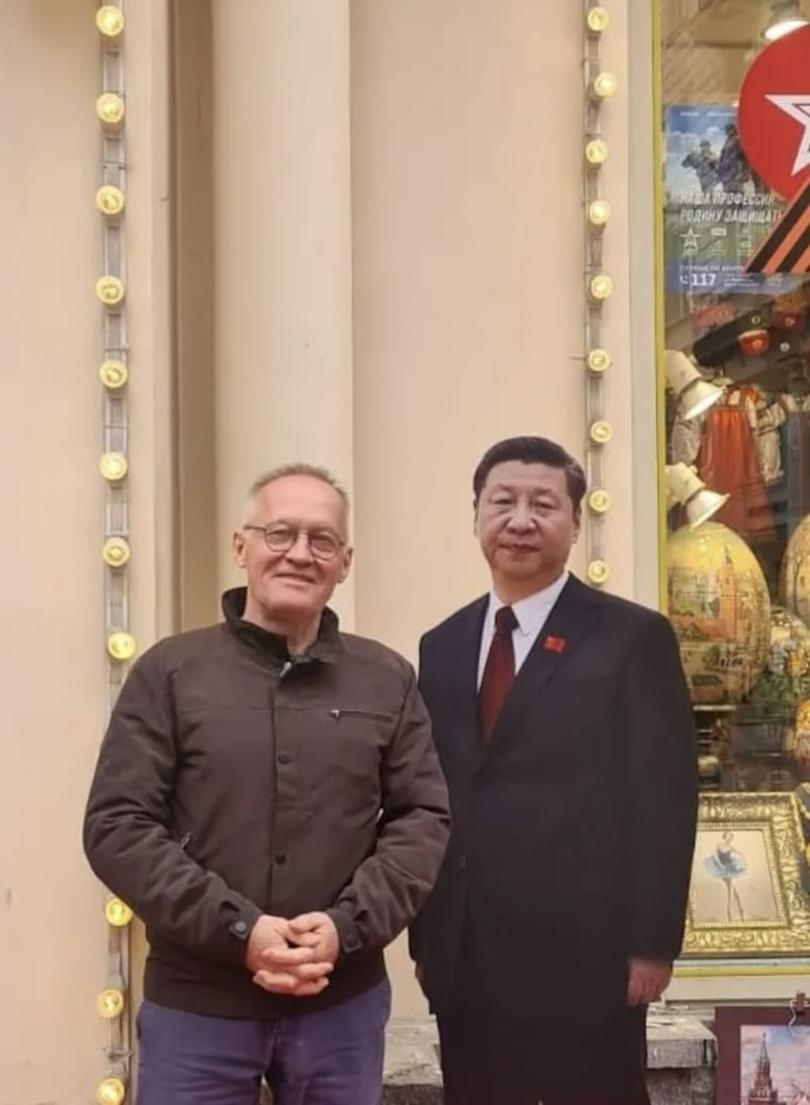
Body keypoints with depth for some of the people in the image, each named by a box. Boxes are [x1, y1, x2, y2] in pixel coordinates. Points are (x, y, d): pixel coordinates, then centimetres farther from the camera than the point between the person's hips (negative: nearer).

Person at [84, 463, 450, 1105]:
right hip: (195, 1007, -1)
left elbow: (424, 819, 3)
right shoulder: (169, 673, -2)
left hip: (342, 1006, 2)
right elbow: (117, 825, -6)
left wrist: (347, 926, -12)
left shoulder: (388, 681, 4)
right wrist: (238, 930, -14)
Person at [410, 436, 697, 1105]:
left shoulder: (634, 637, -4)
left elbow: (665, 802, -7)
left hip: (584, 957, -4)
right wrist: (424, 937, 8)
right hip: (464, 961, 5)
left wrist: (652, 944, -10)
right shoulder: (442, 646, 11)